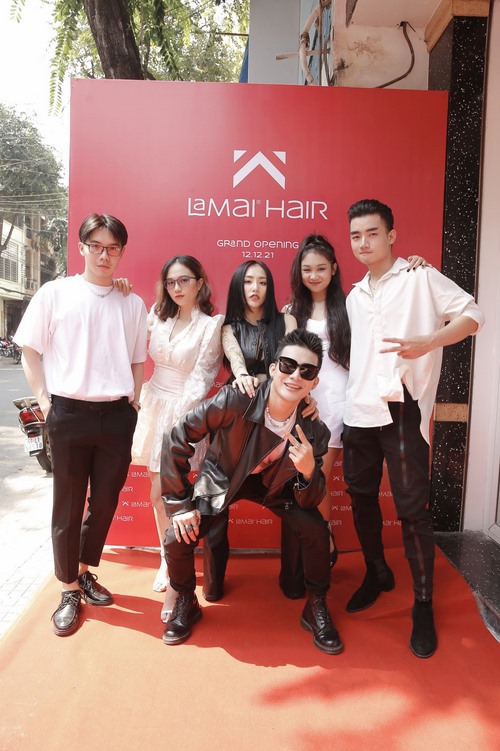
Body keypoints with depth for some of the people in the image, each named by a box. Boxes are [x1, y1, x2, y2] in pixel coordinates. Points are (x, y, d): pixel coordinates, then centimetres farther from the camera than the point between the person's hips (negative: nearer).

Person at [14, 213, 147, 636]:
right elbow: (30, 350, 3)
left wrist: (134, 400, 4)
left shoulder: (133, 304, 8)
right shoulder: (55, 293, 1)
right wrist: (44, 400, -4)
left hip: (117, 415, 3)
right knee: (68, 505, 7)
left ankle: (86, 572, 34)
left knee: (105, 501, 11)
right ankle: (70, 590, 24)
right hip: (69, 412, -2)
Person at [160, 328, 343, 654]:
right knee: (177, 540, -16)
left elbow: (309, 502, -16)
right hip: (223, 479, -1)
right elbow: (176, 438, -23)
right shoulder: (234, 401, -34)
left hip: (274, 485, 1)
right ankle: (186, 604, 18)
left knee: (316, 530, -20)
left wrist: (308, 471, -40)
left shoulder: (315, 431, -24)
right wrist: (179, 505, -19)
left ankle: (316, 609, 9)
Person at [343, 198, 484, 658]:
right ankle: (377, 573, 36)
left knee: (412, 508, -2)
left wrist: (426, 343, -20)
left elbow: (472, 315, -5)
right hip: (359, 411, 6)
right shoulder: (354, 296, 17)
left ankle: (423, 605, 15)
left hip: (401, 407, -6)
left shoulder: (420, 277, 0)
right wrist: (340, 396, 11)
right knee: (361, 497, 14)